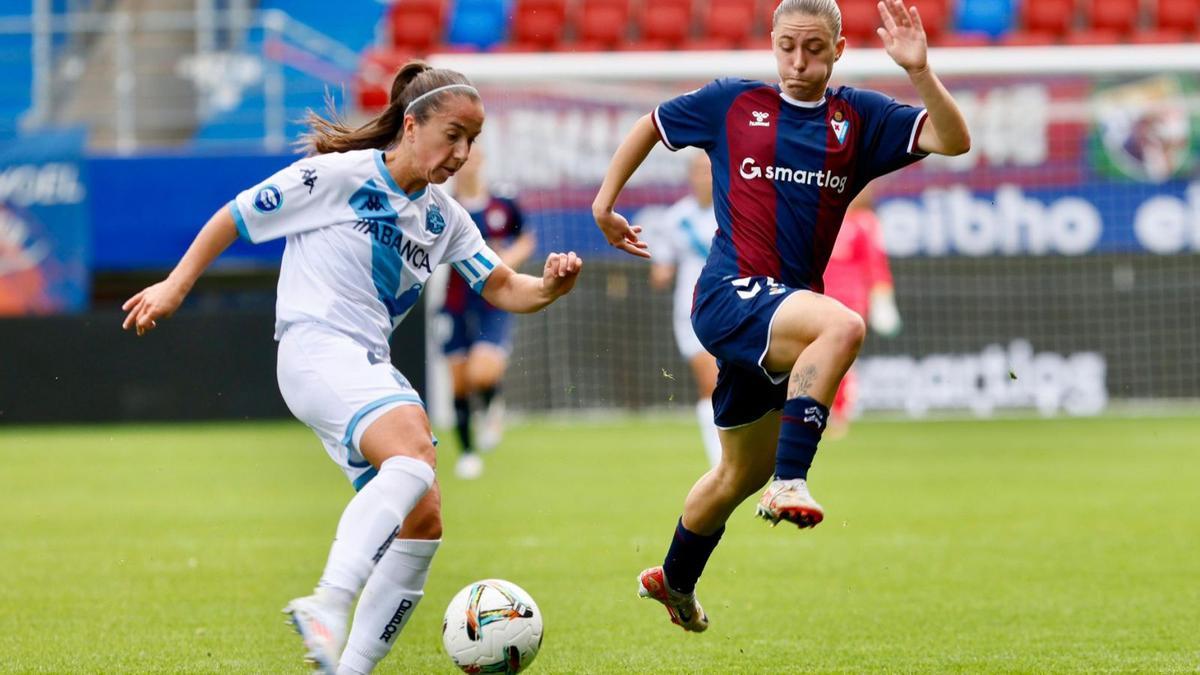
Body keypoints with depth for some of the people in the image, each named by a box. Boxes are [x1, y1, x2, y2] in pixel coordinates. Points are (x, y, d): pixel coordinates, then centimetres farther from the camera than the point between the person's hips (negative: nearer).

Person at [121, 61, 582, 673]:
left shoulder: (443, 217, 16)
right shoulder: (339, 175, -4)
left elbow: (502, 289, 15)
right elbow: (234, 218, 3)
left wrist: (549, 287, -7)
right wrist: (174, 287, 2)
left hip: (371, 369, 9)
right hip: (316, 349, -9)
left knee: (422, 520, 0)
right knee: (414, 456, -34)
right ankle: (327, 607, -49)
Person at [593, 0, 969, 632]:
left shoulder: (859, 118, 6)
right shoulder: (732, 103, 3)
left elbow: (953, 140, -7)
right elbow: (650, 127, 19)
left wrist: (919, 70, -21)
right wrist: (605, 204, 20)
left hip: (788, 309, 5)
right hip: (730, 293, -5)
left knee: (743, 472, 19)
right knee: (843, 325, -35)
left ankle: (674, 580, 42)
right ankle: (790, 483, -36)